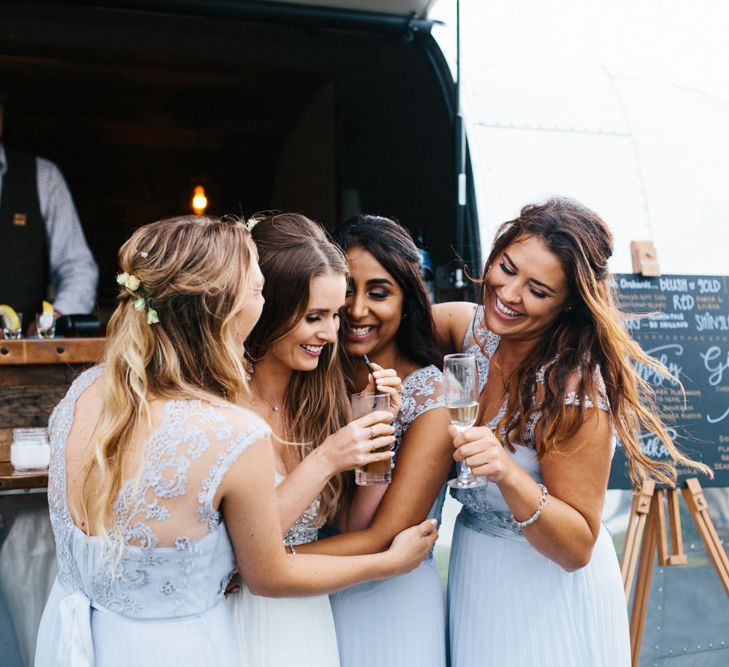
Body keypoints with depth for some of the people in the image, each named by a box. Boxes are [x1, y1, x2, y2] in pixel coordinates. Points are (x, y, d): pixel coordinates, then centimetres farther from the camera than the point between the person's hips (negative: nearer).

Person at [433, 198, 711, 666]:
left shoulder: (575, 393, -27)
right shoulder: (470, 328, -11)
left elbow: (576, 548, -22)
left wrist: (508, 475, -39)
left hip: (549, 590, -5)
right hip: (473, 575, 6)